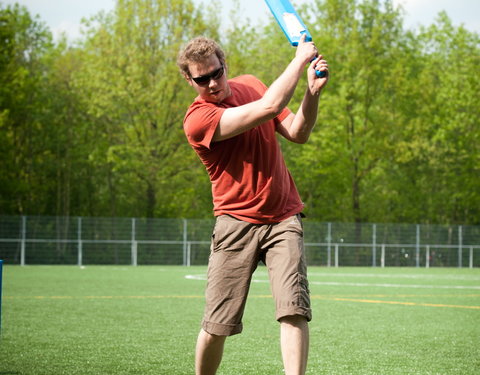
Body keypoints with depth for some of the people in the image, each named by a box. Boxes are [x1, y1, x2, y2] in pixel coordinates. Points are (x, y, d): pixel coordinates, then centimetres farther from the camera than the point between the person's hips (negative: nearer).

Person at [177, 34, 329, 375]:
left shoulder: (251, 85, 8)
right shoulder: (198, 119, -15)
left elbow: (298, 133, 8)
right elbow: (268, 108, -25)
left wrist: (313, 91, -10)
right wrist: (300, 59, -14)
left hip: (284, 216, 4)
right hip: (237, 222, -4)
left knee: (294, 309, -15)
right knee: (217, 327, -4)